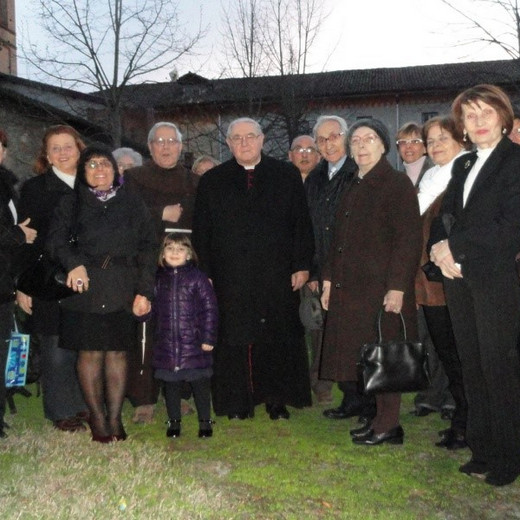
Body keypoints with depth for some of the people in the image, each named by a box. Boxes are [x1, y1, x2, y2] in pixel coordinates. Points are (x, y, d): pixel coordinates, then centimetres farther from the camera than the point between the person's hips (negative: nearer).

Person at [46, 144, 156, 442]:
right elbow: (56, 239, 0)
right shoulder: (72, 203, 11)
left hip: (123, 291, 1)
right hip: (86, 289, 0)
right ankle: (98, 418, 11)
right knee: (90, 353, 0)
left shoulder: (133, 203, 11)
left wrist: (145, 291, -2)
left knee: (118, 353, 3)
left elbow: (147, 248, 6)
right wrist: (74, 262, -20)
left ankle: (115, 418, 12)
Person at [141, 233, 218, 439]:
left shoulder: (197, 278, -4)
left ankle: (205, 421, 22)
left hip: (194, 344, -3)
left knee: (200, 384, 6)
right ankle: (174, 421, 28)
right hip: (166, 345, 3)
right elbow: (153, 308, 15)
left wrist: (208, 337, -7)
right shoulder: (159, 279, 7)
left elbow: (210, 309, -4)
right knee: (171, 385, 13)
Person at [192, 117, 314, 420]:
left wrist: (302, 265, -2)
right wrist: (204, 275, 0)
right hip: (231, 279, 0)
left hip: (278, 276, 0)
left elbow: (302, 223, 5)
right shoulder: (212, 181, 10)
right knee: (235, 339, 2)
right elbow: (201, 232, 7)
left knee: (279, 338, 4)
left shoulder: (287, 175, 8)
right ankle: (239, 402, 15)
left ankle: (278, 400, 17)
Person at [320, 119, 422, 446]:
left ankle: (388, 425, 10)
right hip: (352, 287, 8)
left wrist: (397, 287, -19)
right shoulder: (354, 188, 17)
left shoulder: (397, 184, -7)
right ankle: (381, 419, 21)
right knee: (365, 356, 10)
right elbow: (340, 238, 21)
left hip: (383, 288, -8)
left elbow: (409, 239, -14)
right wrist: (330, 278, 15)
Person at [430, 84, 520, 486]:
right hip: (459, 278, 7)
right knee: (473, 365, 11)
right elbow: (445, 216, 15)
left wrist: (455, 247, -12)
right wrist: (439, 247, -6)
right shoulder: (463, 165, 17)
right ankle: (482, 450, 22)